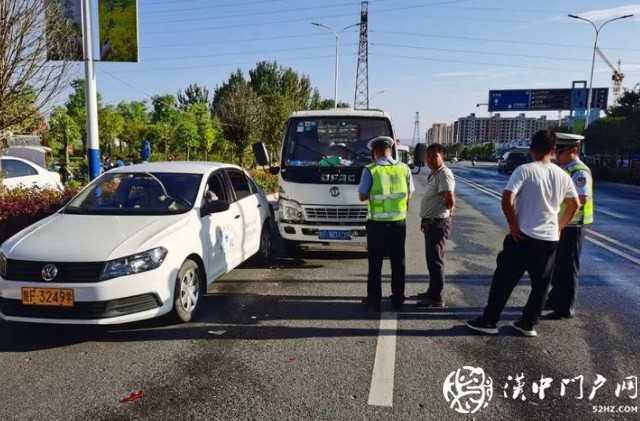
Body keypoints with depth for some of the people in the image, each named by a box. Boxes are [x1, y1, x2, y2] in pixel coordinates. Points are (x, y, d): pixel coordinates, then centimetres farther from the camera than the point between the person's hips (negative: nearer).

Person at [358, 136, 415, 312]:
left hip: (377, 223, -3)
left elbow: (362, 196, -4)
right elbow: (409, 195, 7)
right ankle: (397, 299, 23)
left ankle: (374, 300, 15)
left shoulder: (370, 170, -11)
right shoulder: (404, 168, -1)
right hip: (399, 222, 3)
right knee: (398, 262, 15)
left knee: (375, 264, 9)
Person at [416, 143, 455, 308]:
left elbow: (450, 200, -26)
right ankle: (432, 292, 31)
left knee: (435, 260, -4)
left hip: (438, 223, -10)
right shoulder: (433, 174, 14)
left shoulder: (444, 174, -18)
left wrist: (445, 213, -8)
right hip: (430, 222, 10)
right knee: (431, 259, 18)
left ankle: (436, 298, 4)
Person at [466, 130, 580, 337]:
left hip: (523, 237, -4)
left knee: (504, 281, 5)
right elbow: (574, 204, 16)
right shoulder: (563, 175, 6)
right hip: (550, 239, 4)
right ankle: (528, 324, 22)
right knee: (541, 285, 15)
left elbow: (507, 200, -19)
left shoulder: (524, 170, -9)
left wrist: (513, 225, -8)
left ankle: (489, 321, 11)